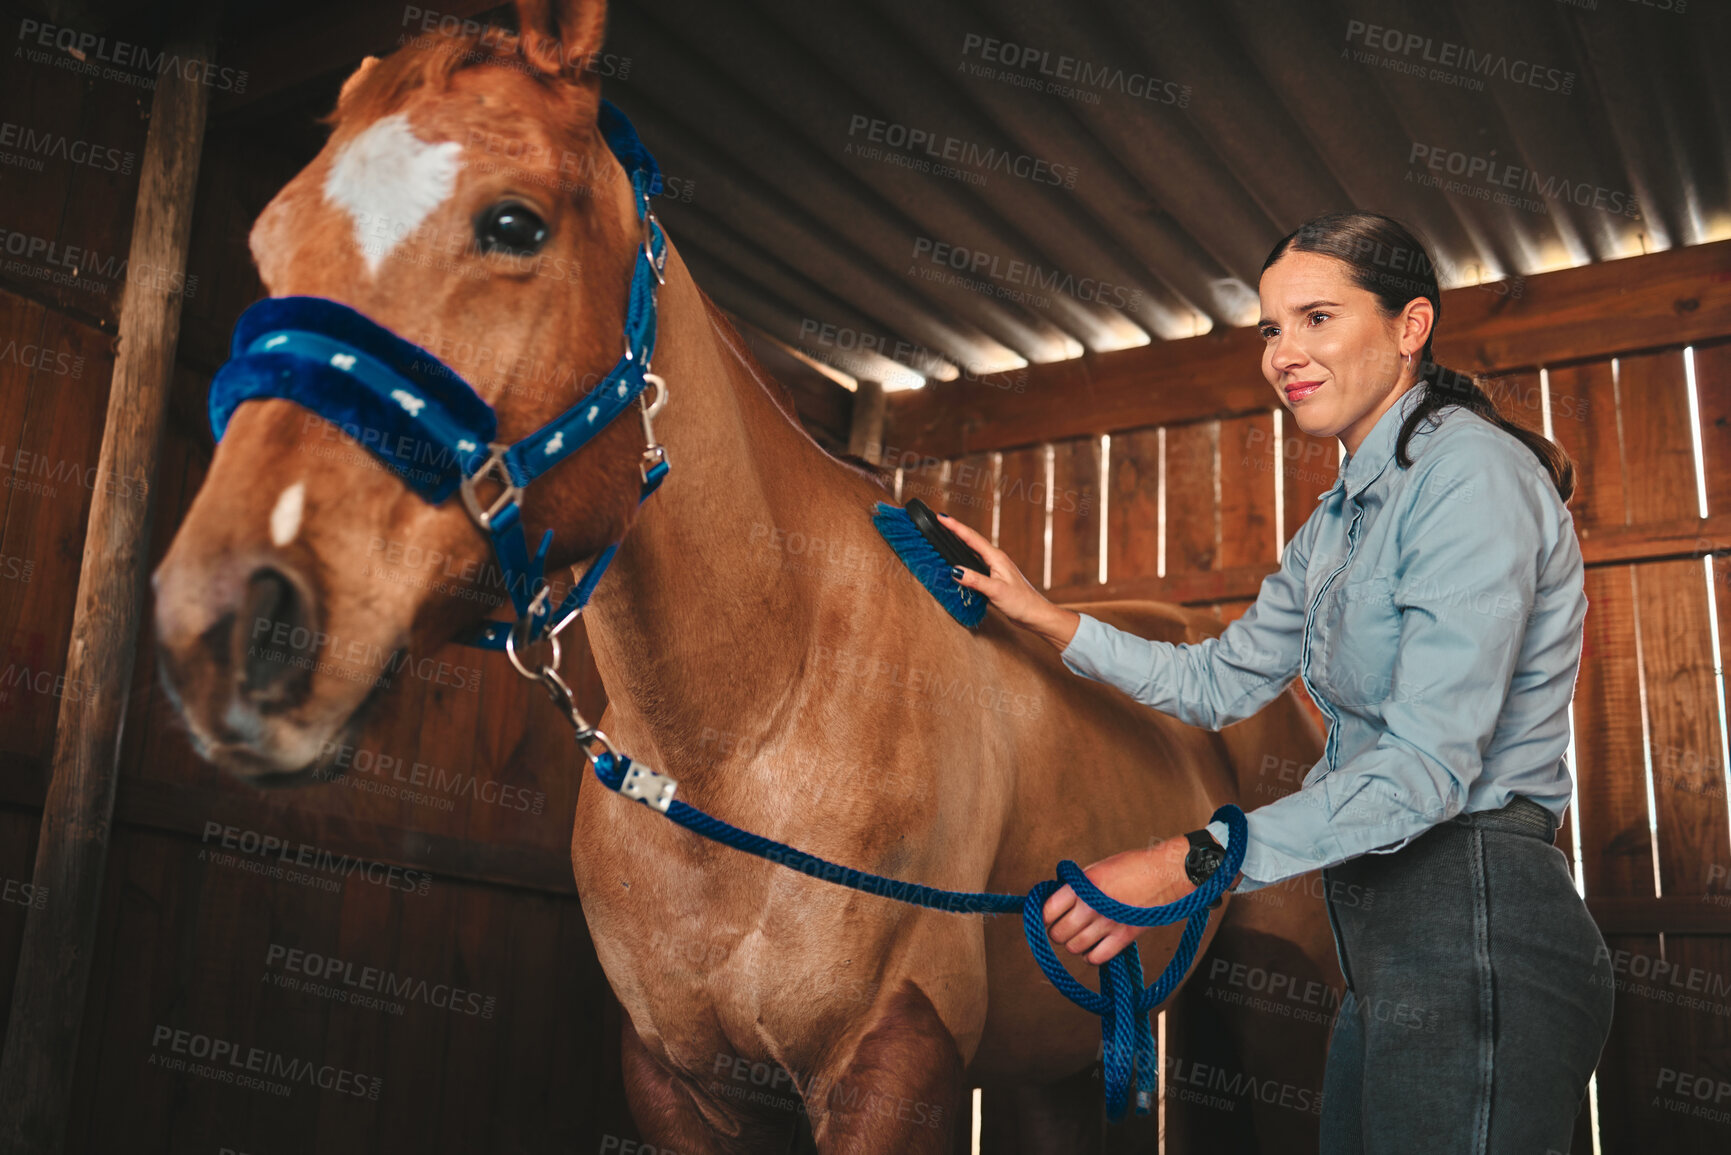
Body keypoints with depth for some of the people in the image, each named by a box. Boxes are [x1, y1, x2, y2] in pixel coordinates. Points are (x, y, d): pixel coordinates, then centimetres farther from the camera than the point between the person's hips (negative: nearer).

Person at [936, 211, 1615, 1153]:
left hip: (1474, 936, -9)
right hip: (1383, 935, 10)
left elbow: (1427, 765, -22)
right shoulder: (1340, 518, 16)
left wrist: (1189, 863, -25)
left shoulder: (1473, 475, -15)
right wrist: (1041, 617, 16)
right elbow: (1219, 685, 22)